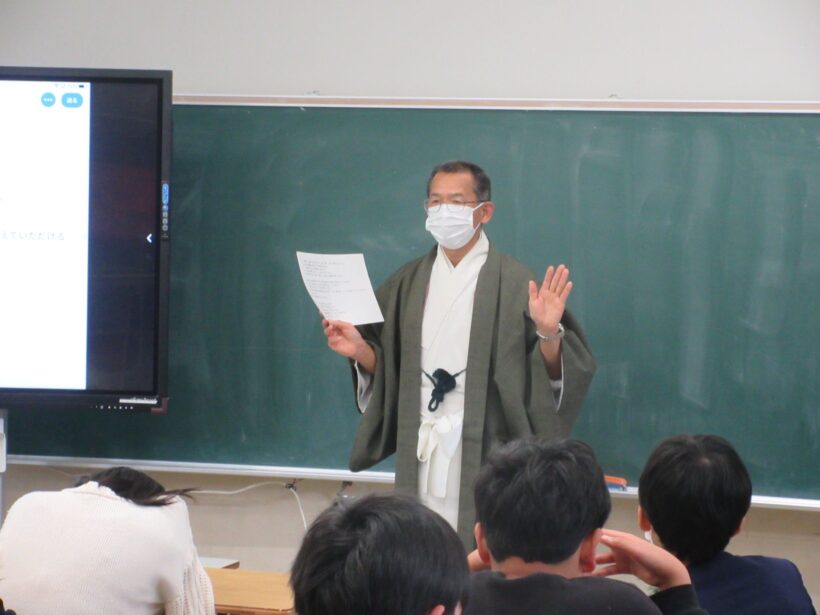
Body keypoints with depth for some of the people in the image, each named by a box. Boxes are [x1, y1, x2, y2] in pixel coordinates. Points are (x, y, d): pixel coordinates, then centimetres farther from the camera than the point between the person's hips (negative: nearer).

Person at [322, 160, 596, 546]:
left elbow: (552, 371, -8)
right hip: (421, 452, 4)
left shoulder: (512, 283, -3)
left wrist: (548, 334, -26)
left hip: (484, 450, -4)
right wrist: (360, 349, -5)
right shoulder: (407, 283, 12)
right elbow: (387, 365, 13)